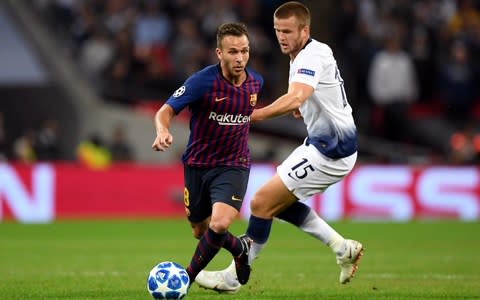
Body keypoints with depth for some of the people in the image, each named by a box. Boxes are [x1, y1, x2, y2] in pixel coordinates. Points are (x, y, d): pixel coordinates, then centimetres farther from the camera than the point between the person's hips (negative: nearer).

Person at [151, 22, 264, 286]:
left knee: (219, 224, -23)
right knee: (201, 231, 15)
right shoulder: (203, 81, -19)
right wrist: (162, 131, -43)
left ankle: (188, 277, -2)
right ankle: (241, 249, 46)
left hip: (233, 165, 0)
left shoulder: (256, 82, -5)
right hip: (198, 164, 0)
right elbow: (166, 110, -24)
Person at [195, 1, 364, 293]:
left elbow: (296, 97, -40)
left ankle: (232, 279, 2)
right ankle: (343, 247, 18)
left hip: (331, 150, -11)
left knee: (262, 202, -9)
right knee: (279, 201, 18)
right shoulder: (302, 56, 11)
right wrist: (304, 108, 9)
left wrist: (258, 114, -52)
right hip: (322, 141, 11)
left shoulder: (312, 56, -21)